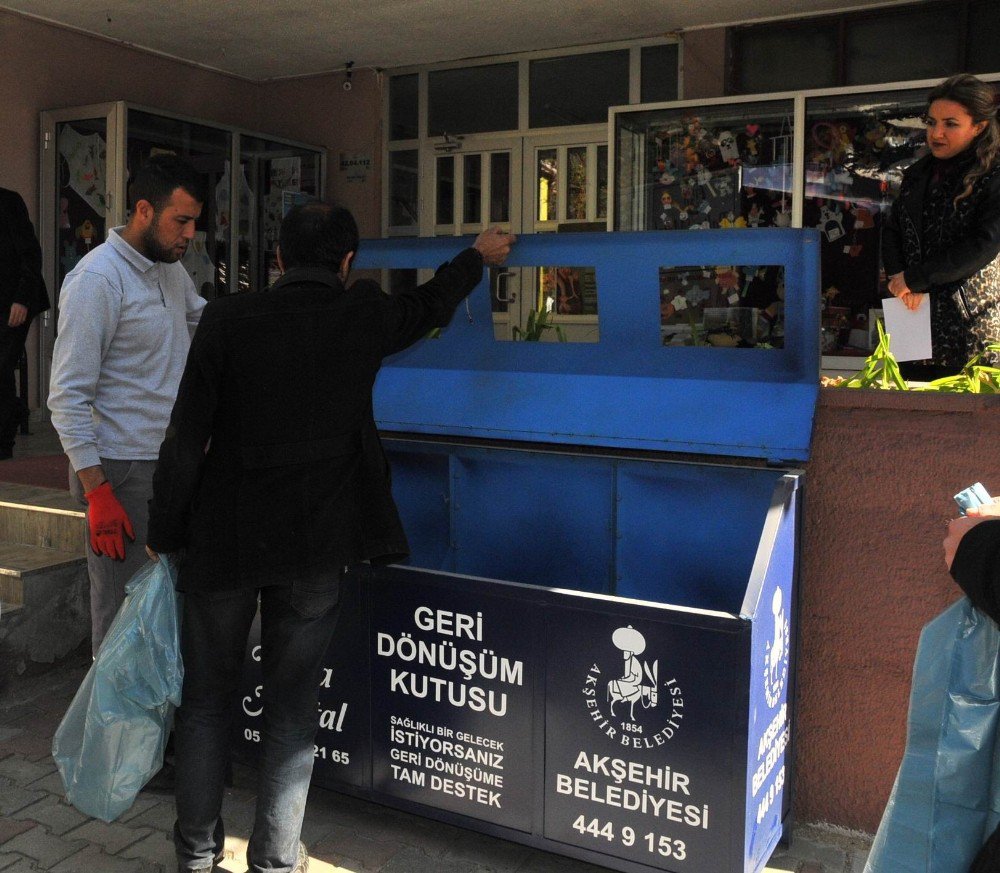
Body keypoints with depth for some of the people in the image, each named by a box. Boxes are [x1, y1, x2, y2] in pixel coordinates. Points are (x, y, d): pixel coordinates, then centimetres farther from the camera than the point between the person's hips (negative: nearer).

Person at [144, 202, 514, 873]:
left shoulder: (228, 319, -8)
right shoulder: (363, 316, -4)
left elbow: (187, 438, -7)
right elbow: (430, 307, 18)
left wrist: (164, 533, 4)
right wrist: (478, 257, 37)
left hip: (223, 539, 0)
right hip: (317, 544, 0)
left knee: (208, 696, 16)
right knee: (293, 705, 12)